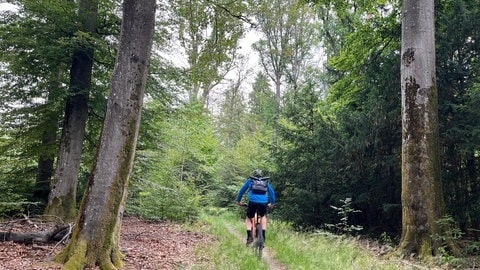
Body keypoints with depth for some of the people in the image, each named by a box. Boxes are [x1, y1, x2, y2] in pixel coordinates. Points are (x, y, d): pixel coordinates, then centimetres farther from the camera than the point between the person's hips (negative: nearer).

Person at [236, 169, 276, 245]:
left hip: (252, 202, -1)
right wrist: (272, 203, 38)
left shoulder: (250, 180, 21)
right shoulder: (266, 182, 25)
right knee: (263, 217, 30)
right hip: (263, 203, 2)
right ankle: (263, 236, 20)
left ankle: (249, 236, 2)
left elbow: (242, 190, 25)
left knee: (248, 219, 20)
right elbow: (272, 192, 27)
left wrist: (238, 200, 35)